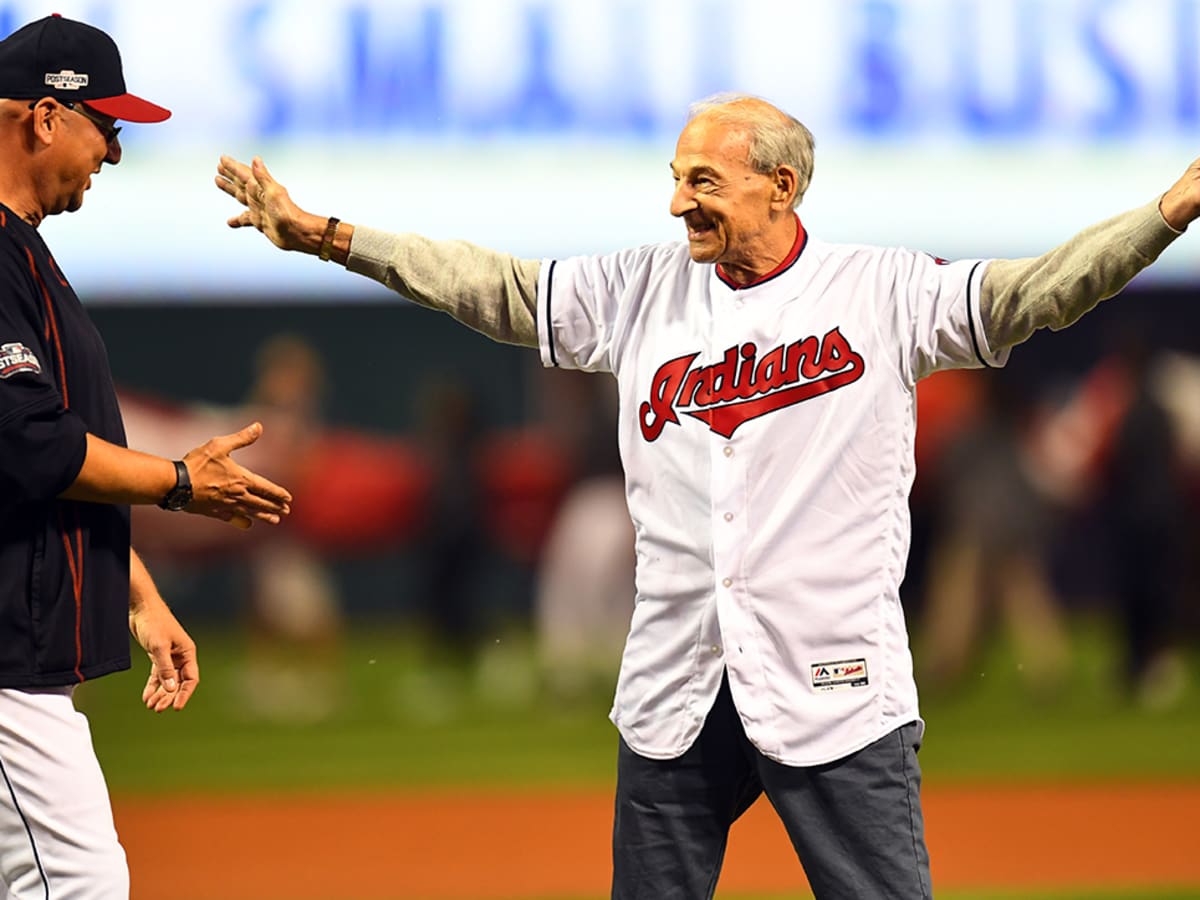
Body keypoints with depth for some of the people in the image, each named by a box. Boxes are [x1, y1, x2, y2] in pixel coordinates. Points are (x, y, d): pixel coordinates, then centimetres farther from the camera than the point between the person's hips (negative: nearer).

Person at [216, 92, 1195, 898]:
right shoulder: (643, 291, 10)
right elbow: (488, 286, 12)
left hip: (834, 686, -4)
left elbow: (1035, 291, -11)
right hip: (675, 692, 4)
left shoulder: (883, 294, -2)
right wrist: (322, 235, 7)